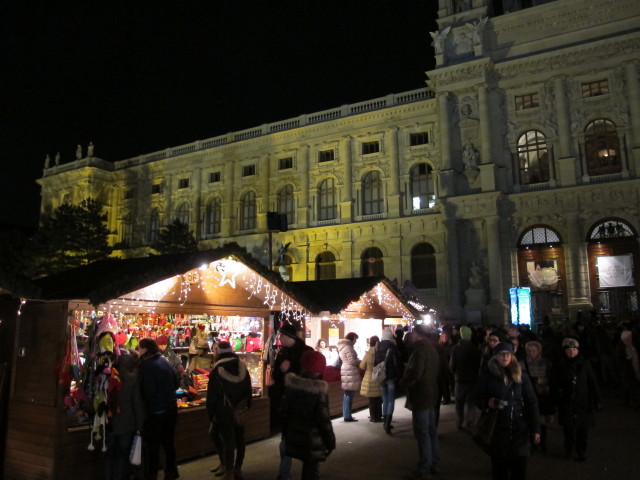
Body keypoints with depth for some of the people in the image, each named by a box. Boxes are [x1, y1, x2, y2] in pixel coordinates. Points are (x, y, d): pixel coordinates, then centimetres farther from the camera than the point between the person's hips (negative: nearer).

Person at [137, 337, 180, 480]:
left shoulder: (146, 365, -17)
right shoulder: (164, 362, 4)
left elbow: (148, 391, -20)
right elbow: (176, 383, 10)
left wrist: (148, 408, -6)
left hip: (156, 411, -7)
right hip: (171, 408, 7)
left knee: (152, 444, 7)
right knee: (168, 441, 19)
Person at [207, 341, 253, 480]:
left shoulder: (217, 371, -12)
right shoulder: (242, 366, 2)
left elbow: (212, 395, -11)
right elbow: (248, 389, 8)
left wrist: (211, 413, -2)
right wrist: (247, 407, 16)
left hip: (225, 412, -5)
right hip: (241, 411, 5)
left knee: (228, 440, 1)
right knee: (239, 438, 13)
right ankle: (238, 469, 24)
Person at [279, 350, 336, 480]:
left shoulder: (291, 383, -6)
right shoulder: (320, 389, -20)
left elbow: (283, 411, 1)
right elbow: (323, 418, -18)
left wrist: (285, 431, 15)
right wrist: (330, 441, -6)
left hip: (293, 435, 5)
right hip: (313, 439, -5)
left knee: (307, 466, 23)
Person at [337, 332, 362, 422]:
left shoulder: (342, 346, 17)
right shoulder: (348, 347, -14)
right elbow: (352, 361, -19)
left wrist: (358, 361, 18)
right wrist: (361, 362, -4)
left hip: (345, 371, 10)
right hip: (350, 372, -10)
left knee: (347, 394, 14)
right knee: (350, 394, -6)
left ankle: (346, 414, 20)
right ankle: (347, 416, -4)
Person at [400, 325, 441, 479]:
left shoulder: (420, 349, -20)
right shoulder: (431, 348, 11)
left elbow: (414, 373, -27)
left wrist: (403, 382, -9)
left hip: (420, 396, -10)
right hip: (431, 395, 10)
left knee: (422, 433, -2)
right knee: (431, 431, 16)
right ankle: (433, 463, 26)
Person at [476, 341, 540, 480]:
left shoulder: (520, 374, 3)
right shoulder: (487, 374, -3)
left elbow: (531, 402, 4)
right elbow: (479, 400, 3)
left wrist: (535, 428, 0)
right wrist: (488, 403, -19)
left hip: (519, 428, 1)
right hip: (497, 428, -1)